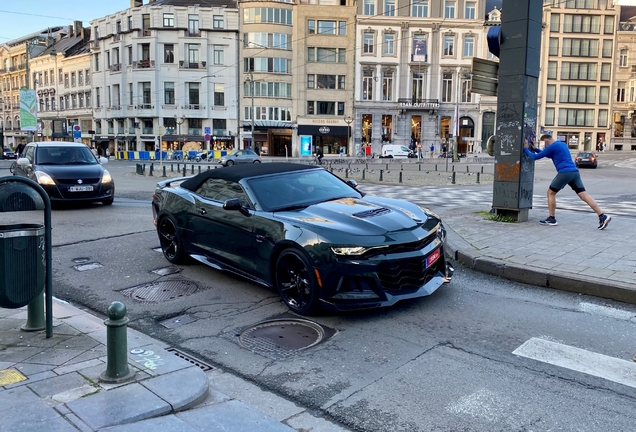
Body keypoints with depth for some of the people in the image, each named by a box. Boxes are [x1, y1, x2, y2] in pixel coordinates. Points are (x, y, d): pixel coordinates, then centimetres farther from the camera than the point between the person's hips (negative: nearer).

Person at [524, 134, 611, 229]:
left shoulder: (552, 146, -2)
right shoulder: (562, 144, 24)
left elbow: (535, 157, 1)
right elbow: (548, 154, 39)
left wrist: (526, 149, 15)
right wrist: (535, 149, 34)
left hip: (564, 173, -8)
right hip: (575, 172, 8)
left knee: (550, 193, 9)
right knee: (584, 195, 2)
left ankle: (552, 219, 11)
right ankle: (602, 217, -6)